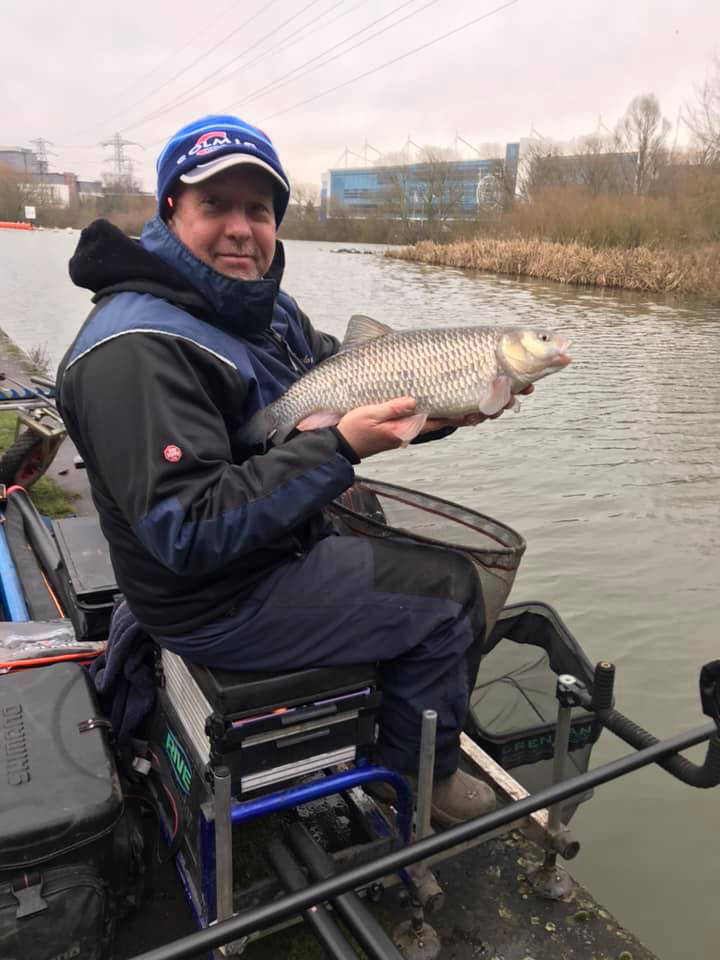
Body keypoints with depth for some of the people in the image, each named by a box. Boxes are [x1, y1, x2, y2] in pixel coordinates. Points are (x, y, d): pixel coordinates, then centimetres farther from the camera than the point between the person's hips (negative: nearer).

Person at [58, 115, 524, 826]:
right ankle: (418, 777, 20)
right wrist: (340, 447, -32)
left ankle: (413, 757, 36)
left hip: (281, 547, 10)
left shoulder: (265, 307, 5)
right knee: (448, 593, -5)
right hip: (220, 605, -9)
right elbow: (188, 530, -32)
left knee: (433, 560, 19)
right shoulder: (136, 352, -26)